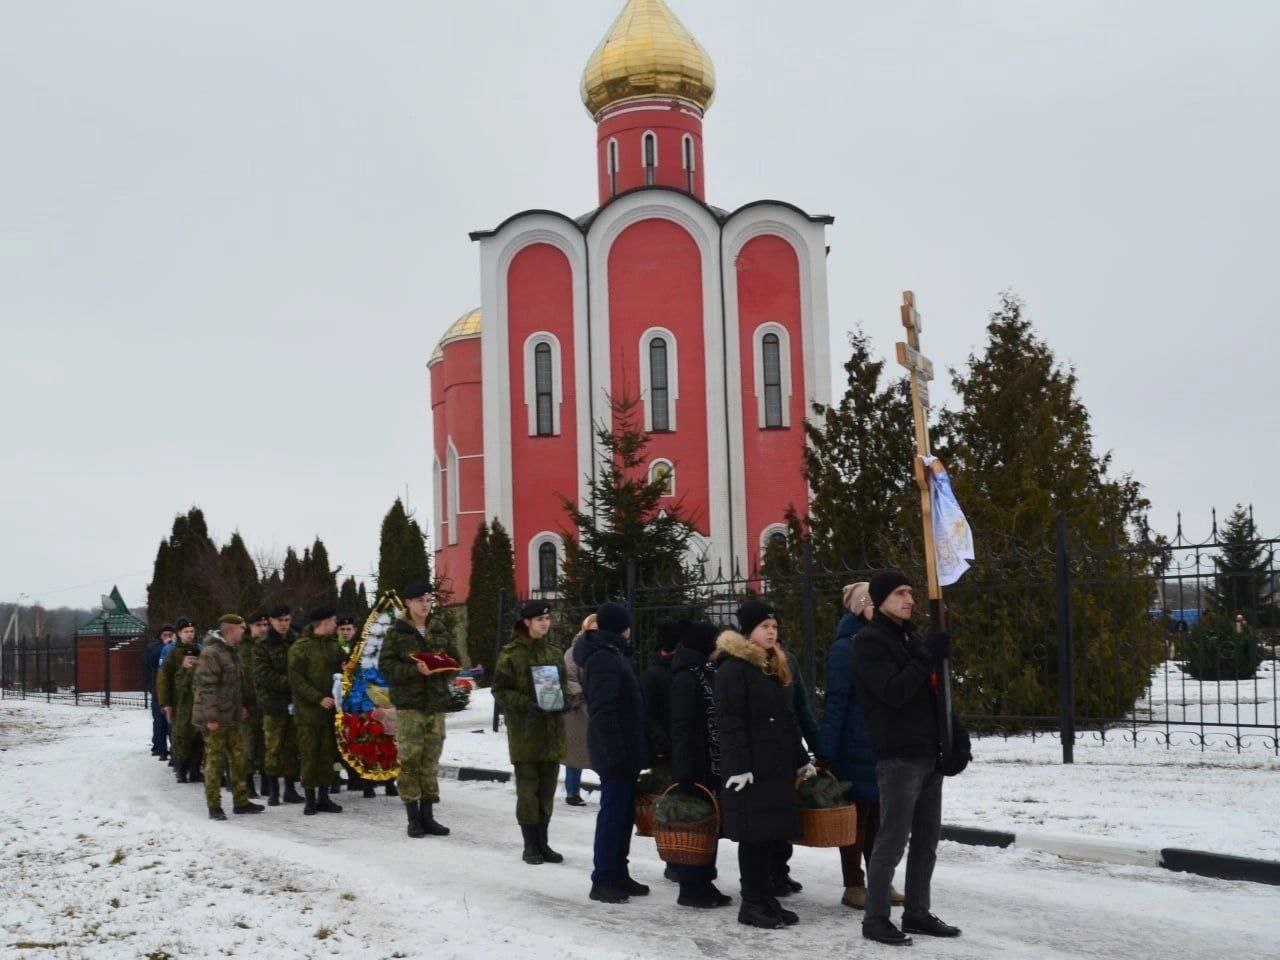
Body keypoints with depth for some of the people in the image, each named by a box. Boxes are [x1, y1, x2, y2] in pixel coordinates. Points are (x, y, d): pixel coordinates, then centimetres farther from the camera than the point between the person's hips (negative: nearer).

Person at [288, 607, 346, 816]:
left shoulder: (334, 646, 12)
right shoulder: (300, 647, -7)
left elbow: (340, 671, 17)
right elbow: (296, 680, -11)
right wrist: (318, 698, -17)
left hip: (330, 710, 5)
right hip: (308, 711, -5)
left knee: (328, 755, 8)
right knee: (309, 756, -2)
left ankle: (323, 797, 16)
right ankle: (310, 800, 5)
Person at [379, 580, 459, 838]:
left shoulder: (440, 630, 12)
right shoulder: (397, 632, -1)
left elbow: (454, 660, 18)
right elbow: (385, 665, -6)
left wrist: (445, 669, -5)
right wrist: (415, 670, -19)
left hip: (436, 702, 4)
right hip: (408, 703, -4)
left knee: (431, 760, 7)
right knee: (409, 759, -6)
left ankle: (427, 815, 15)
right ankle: (413, 817, 2)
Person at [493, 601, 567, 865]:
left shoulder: (555, 652, 11)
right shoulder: (511, 654, -5)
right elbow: (500, 690, -5)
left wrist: (562, 699, -1)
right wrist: (527, 704, -18)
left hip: (552, 730, 5)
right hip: (524, 731, -5)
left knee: (547, 789, 9)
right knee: (527, 790, 0)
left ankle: (542, 842, 19)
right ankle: (530, 845, 9)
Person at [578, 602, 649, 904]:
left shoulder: (613, 654, 16)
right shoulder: (605, 658, -17)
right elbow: (603, 712, -23)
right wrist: (615, 753, -25)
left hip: (624, 750, 10)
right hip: (616, 750, -10)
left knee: (623, 811, 15)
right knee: (613, 813, -4)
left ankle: (617, 874, 23)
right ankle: (603, 880, 2)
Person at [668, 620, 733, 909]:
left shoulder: (707, 674, 14)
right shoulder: (686, 678, -13)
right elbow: (681, 728, -18)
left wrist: (721, 764, 14)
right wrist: (684, 772, -23)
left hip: (712, 764, 9)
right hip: (695, 766, -9)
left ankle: (704, 883, 20)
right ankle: (691, 888, 6)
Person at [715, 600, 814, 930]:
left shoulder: (776, 666, 19)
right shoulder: (733, 668, -9)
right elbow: (730, 723, -15)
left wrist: (801, 760, 20)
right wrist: (738, 767, -20)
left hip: (779, 766, 8)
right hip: (751, 768, -8)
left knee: (777, 833, 8)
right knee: (755, 834, -4)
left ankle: (767, 896, 18)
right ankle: (751, 904, 5)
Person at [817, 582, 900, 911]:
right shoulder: (845, 648, -11)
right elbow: (835, 702, -13)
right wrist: (826, 752, -16)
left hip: (883, 746, 6)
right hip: (855, 748, -6)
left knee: (878, 814, 12)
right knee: (857, 814, 2)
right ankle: (854, 886, 11)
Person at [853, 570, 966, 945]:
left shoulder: (910, 637, 17)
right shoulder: (870, 641, -9)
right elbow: (893, 692, -21)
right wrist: (929, 657, -17)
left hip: (929, 755, 9)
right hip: (898, 757, -8)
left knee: (927, 839, 12)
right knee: (892, 842, -5)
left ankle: (917, 913, 22)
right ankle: (875, 919, 4)